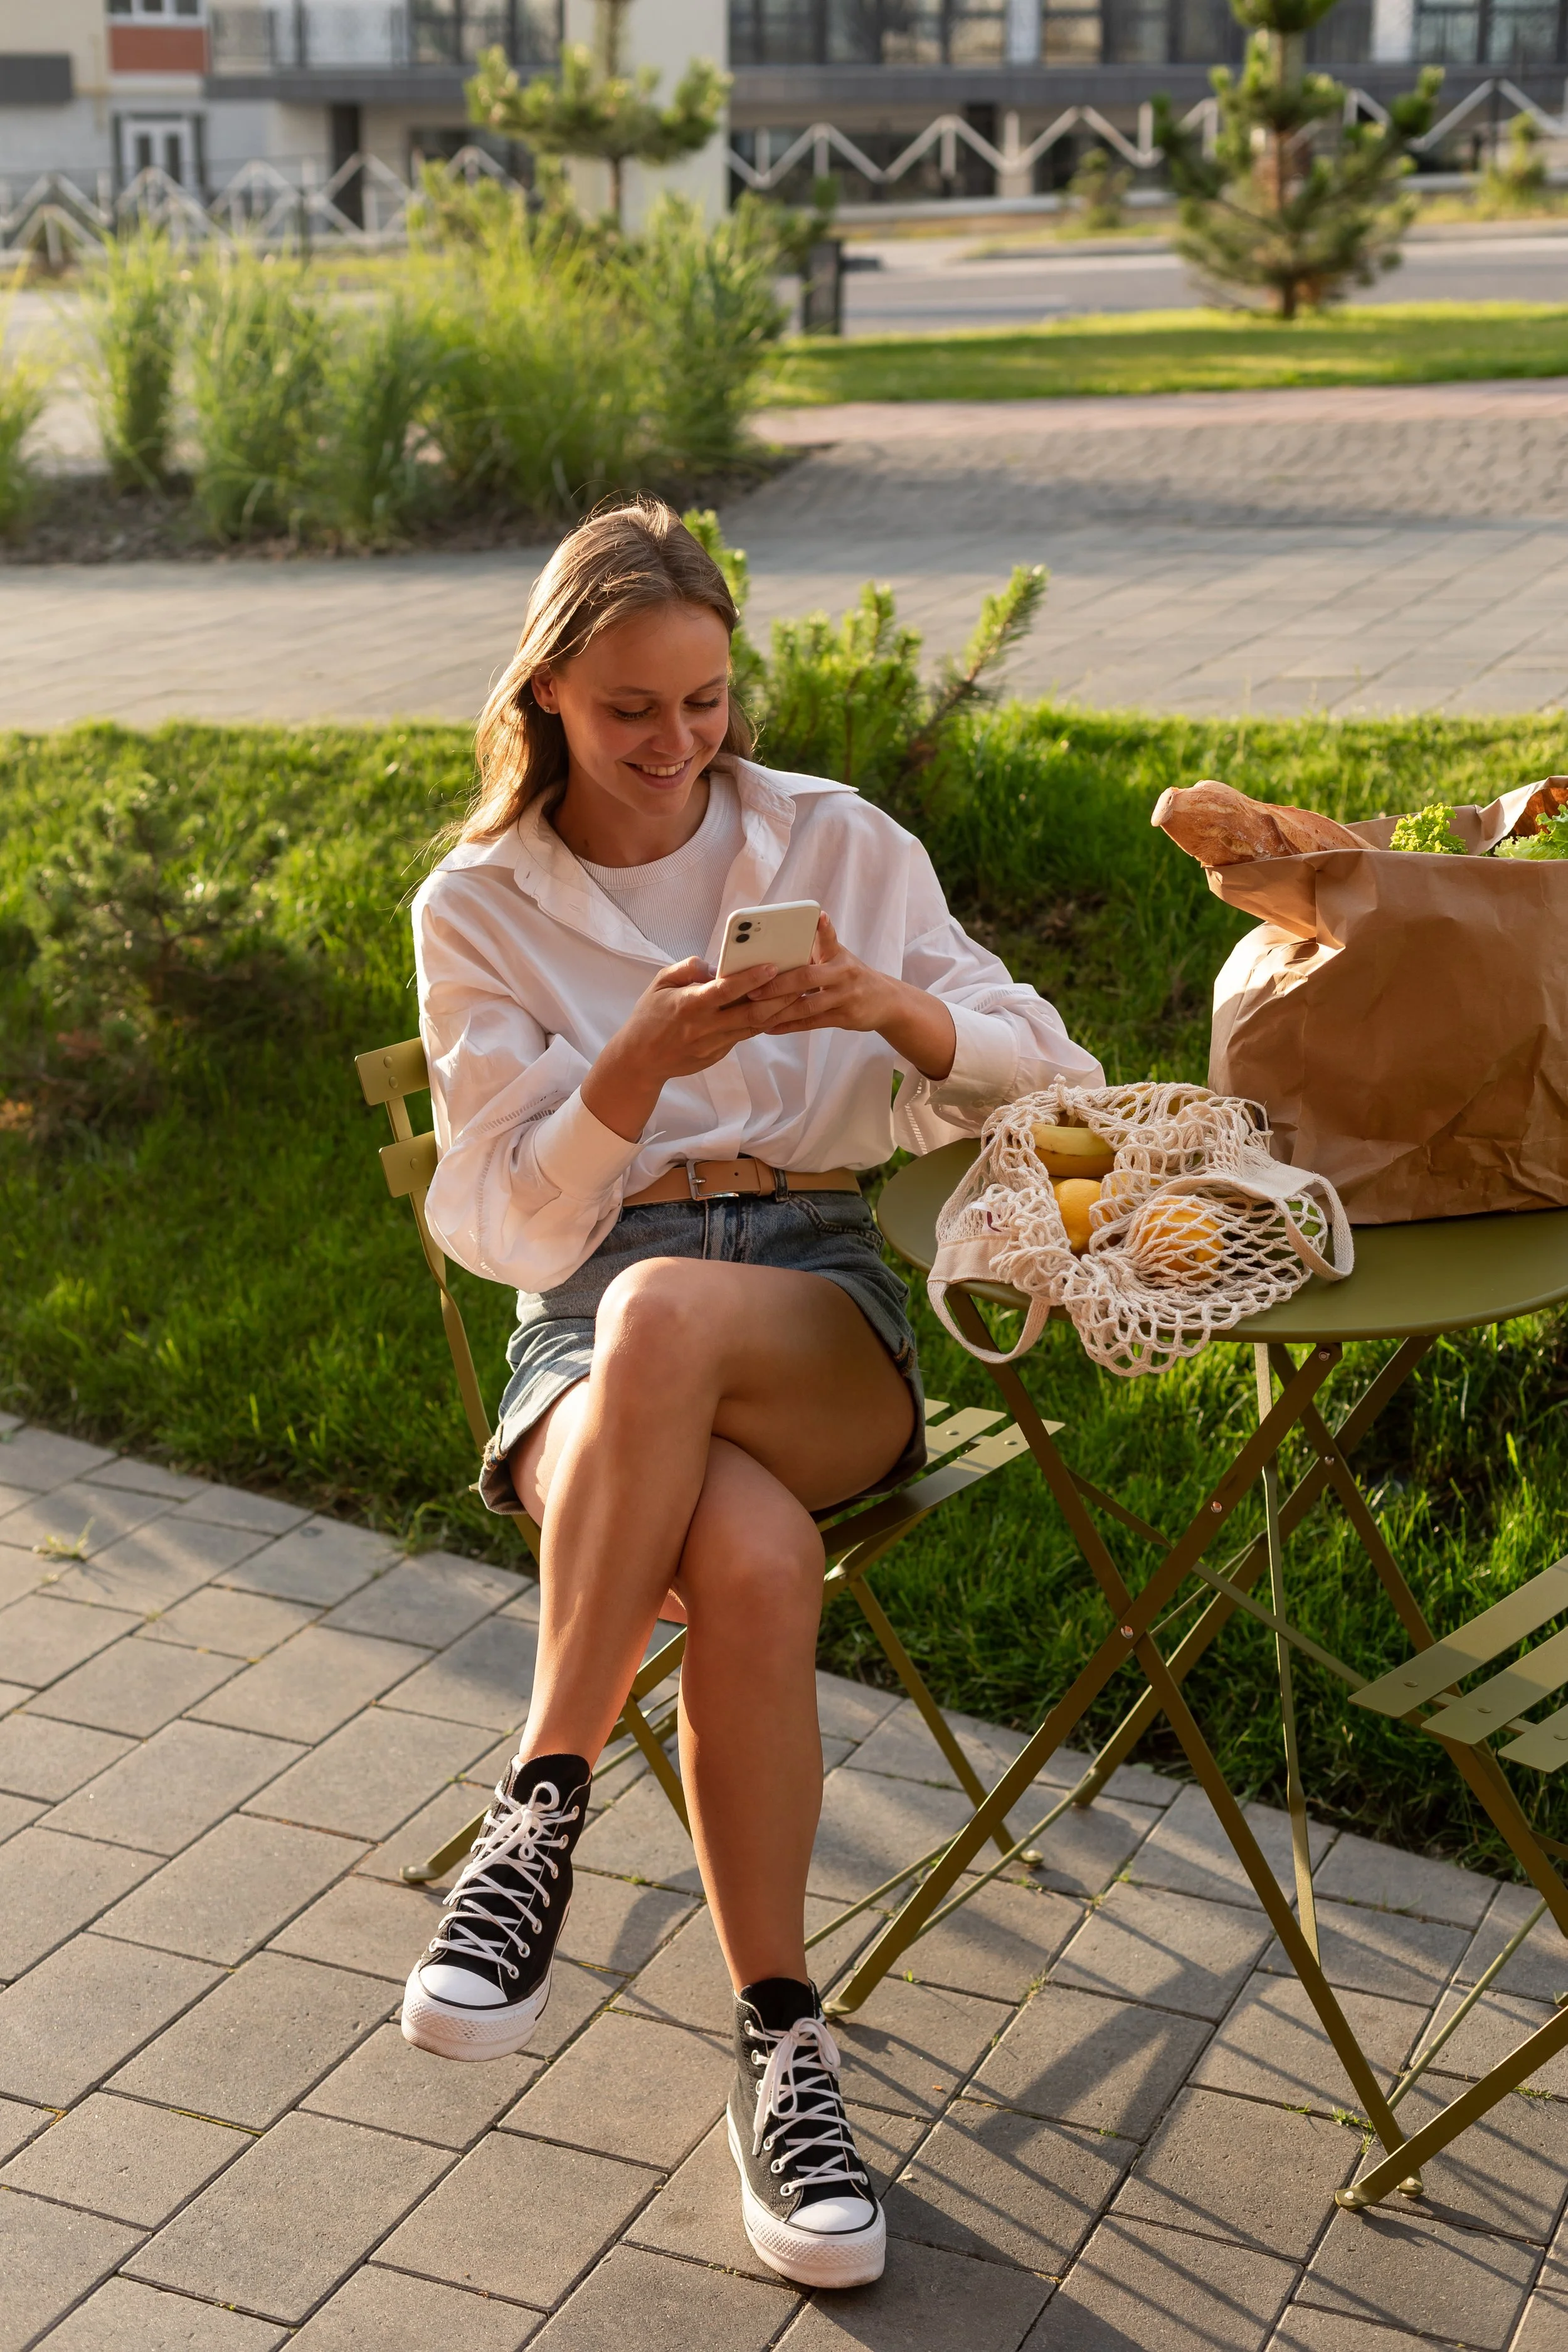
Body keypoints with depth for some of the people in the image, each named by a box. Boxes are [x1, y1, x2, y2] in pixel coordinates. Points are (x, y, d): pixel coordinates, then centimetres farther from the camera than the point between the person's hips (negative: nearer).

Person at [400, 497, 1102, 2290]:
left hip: (822, 1303, 0)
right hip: (591, 1319, 0)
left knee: (661, 1312, -39)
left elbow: (1048, 1071, 6)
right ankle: (780, 2038, -23)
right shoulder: (477, 908, 7)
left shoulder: (837, 843, 9)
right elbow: (515, 1223, 2)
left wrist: (894, 1006, -16)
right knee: (755, 1560, -36)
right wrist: (641, 1063, -17)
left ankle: (544, 1808, -28)